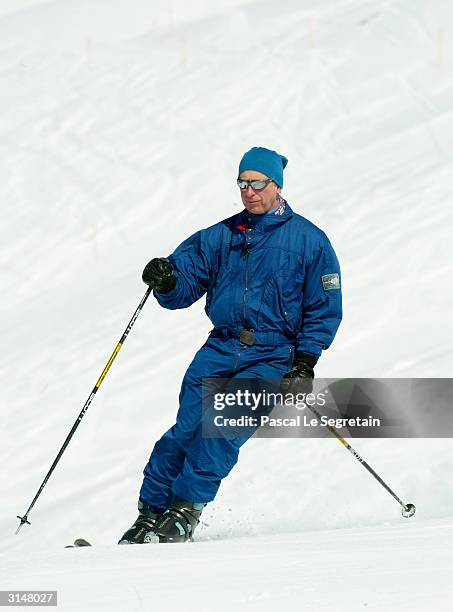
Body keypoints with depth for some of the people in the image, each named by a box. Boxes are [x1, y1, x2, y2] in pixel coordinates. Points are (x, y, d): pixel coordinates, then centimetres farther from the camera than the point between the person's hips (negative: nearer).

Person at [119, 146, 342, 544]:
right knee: (187, 427, -12)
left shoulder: (310, 241, 3)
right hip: (221, 348, 3)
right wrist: (167, 282, -13)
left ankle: (185, 511, -16)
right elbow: (187, 283, 11)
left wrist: (305, 360, -5)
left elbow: (326, 309, 4)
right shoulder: (221, 236, 13)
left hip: (273, 356, -3)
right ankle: (151, 513, -7)